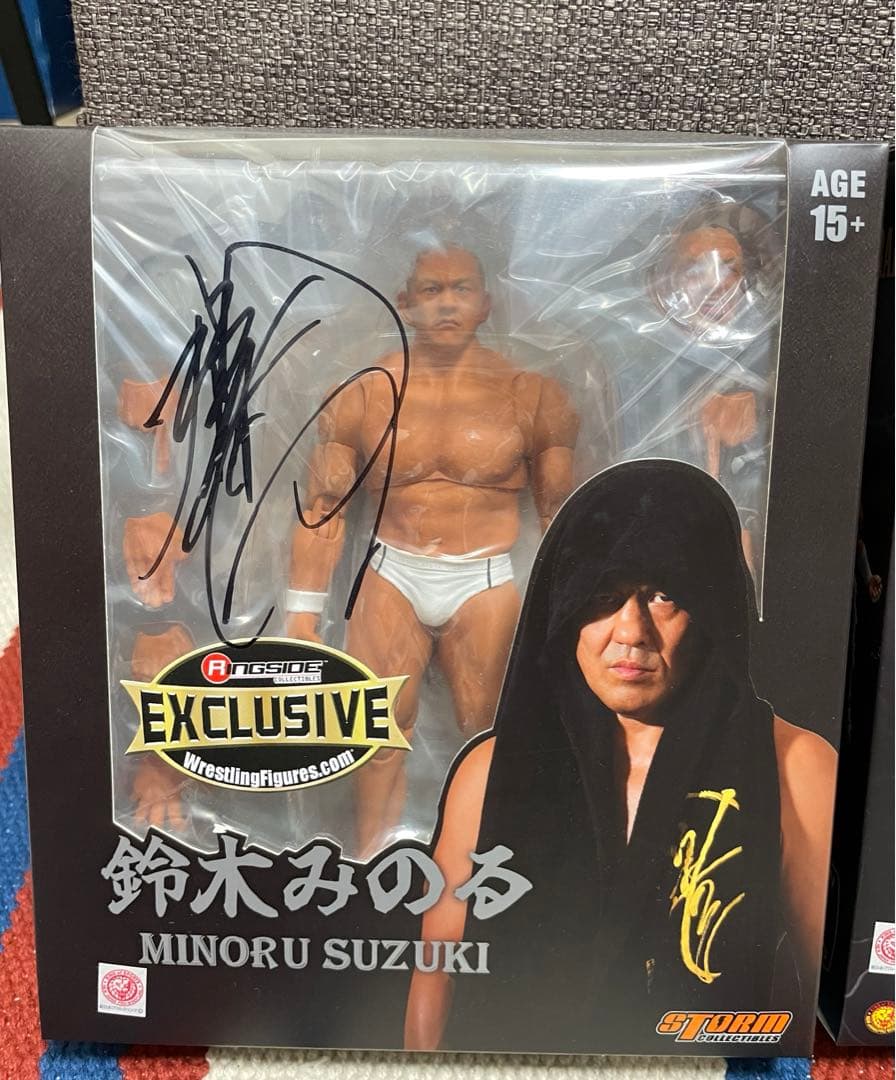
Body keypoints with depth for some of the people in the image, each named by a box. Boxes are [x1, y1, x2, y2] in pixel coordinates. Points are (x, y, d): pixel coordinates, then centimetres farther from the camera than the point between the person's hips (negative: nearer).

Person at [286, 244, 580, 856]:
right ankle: (372, 864, 32)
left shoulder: (530, 394, -6)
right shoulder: (364, 394, -2)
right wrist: (304, 613, 1)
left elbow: (560, 510, 1)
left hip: (487, 583, -1)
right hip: (392, 578, 1)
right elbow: (323, 508, 2)